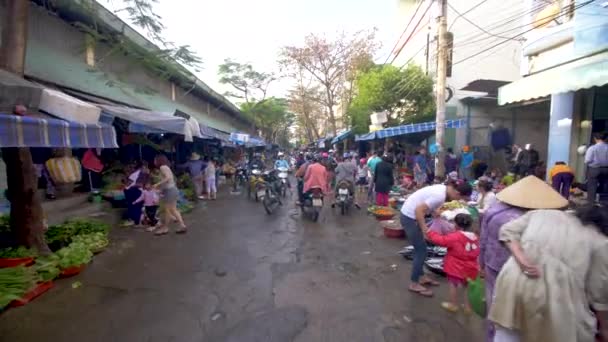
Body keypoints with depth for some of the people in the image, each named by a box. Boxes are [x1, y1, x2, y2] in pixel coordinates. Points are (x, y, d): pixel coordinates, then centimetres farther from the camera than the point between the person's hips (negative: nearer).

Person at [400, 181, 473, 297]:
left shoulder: (443, 188, 3)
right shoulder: (440, 196, -25)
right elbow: (419, 210, -29)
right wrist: (425, 230, -23)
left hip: (411, 214, 10)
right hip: (410, 217, -10)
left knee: (420, 248, 20)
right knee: (421, 250, 0)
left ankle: (421, 276, 35)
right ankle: (414, 284, 13)